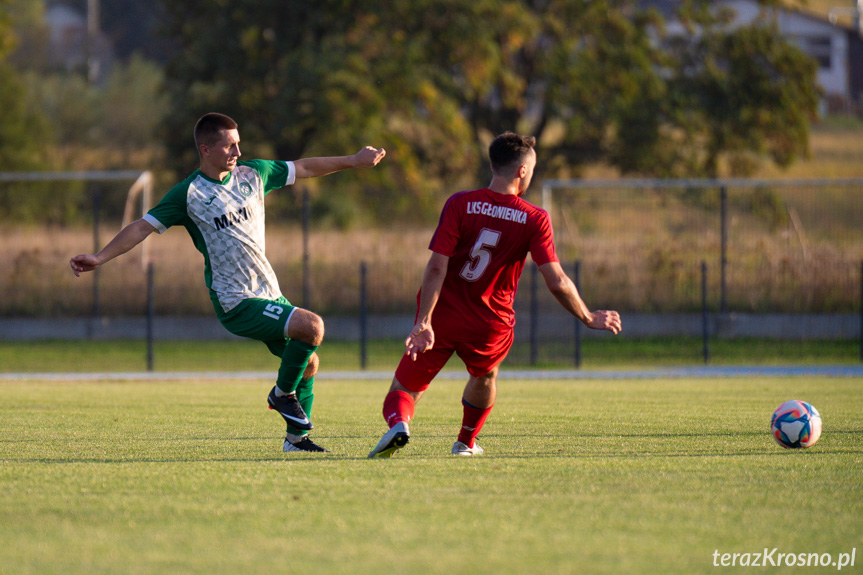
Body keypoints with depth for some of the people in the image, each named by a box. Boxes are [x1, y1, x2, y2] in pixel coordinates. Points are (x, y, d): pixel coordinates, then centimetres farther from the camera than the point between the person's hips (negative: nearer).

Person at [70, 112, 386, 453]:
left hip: (269, 294, 7)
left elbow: (303, 169, 21)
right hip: (236, 303, -7)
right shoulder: (188, 194, -9)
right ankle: (283, 393, -2)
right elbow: (142, 227, -9)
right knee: (312, 326, -23)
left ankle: (296, 438, 22)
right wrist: (99, 258, -18)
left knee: (307, 361, 7)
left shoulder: (252, 174, 8)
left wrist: (354, 161, 26)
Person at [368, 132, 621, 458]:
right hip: (490, 326, 1)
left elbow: (437, 267, -14)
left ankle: (398, 423, -25)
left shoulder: (460, 204, -6)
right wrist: (588, 319, 4)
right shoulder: (535, 219, -6)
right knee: (485, 376, 35)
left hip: (440, 319, -1)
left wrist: (424, 322, -18)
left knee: (404, 390, 7)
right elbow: (557, 282, -10)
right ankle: (467, 441, 48)